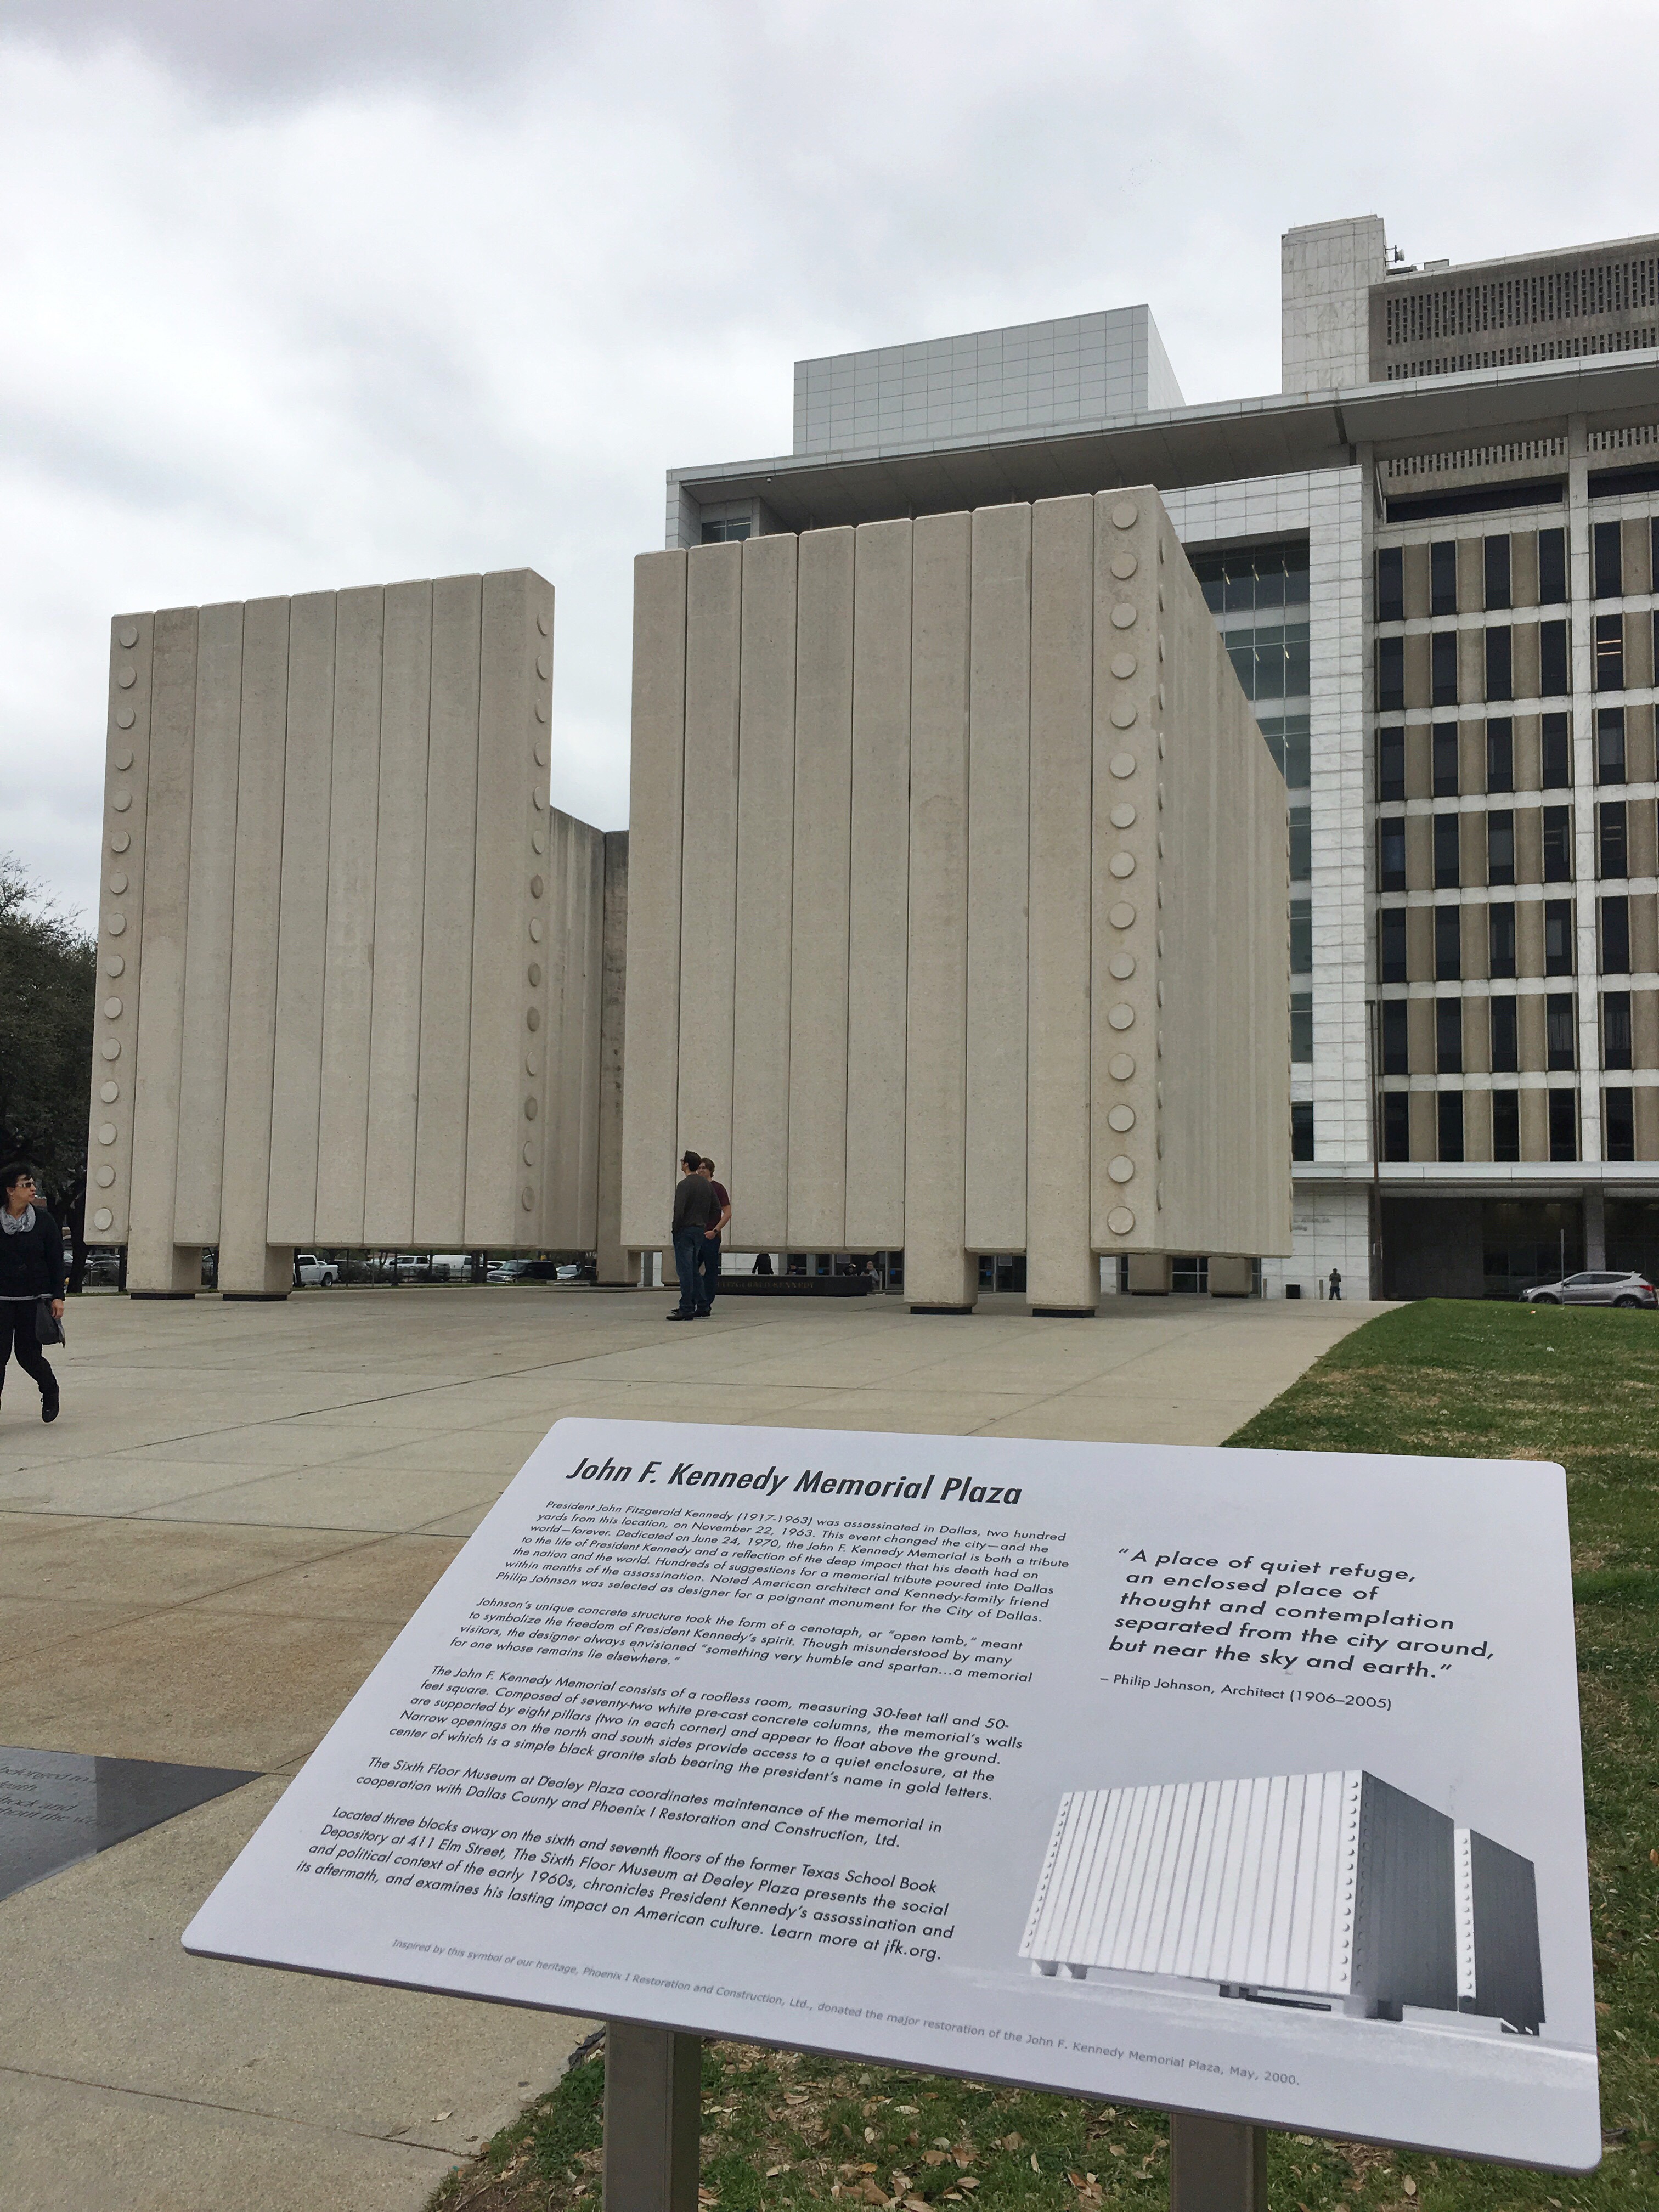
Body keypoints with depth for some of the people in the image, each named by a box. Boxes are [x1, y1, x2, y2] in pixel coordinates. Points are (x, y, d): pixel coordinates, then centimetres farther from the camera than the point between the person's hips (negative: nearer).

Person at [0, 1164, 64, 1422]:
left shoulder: (43, 1220, 0)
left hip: (34, 1299, -1)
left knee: (28, 1355, 5)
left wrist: (58, 1297, -4)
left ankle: (50, 1390, 32)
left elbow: (57, 1261, 1)